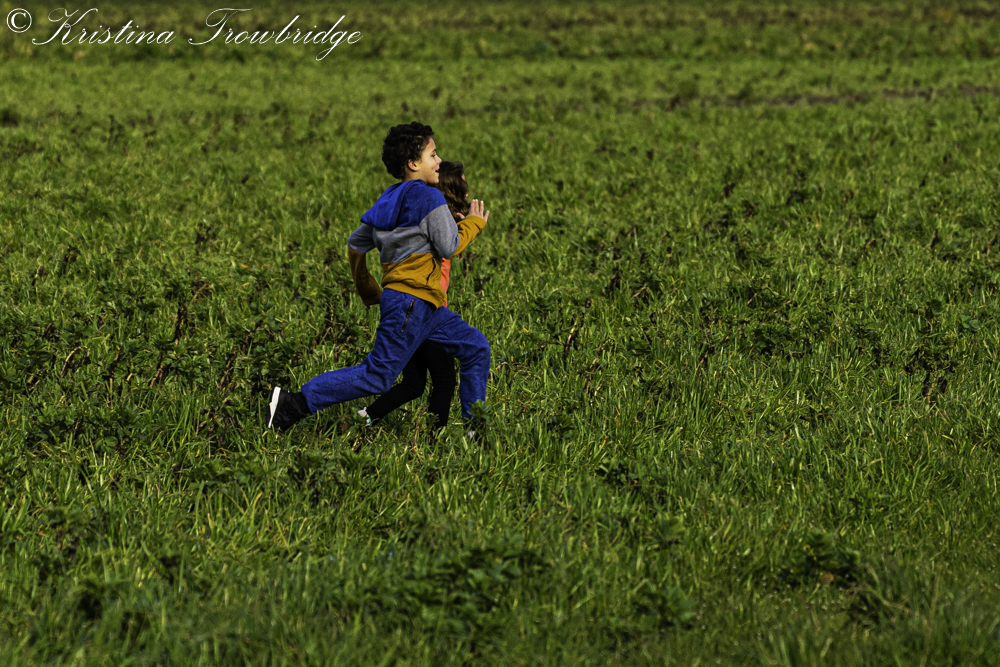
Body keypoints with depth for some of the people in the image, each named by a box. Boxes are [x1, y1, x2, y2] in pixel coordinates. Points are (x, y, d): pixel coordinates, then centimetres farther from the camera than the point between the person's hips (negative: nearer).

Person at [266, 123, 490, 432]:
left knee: (475, 347, 13)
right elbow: (449, 247, -12)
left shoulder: (390, 199, 14)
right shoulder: (429, 198, -13)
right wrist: (473, 223, 5)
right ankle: (295, 403, -9)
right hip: (410, 303, -10)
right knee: (376, 377, -9)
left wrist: (368, 291, 27)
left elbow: (356, 244, 18)